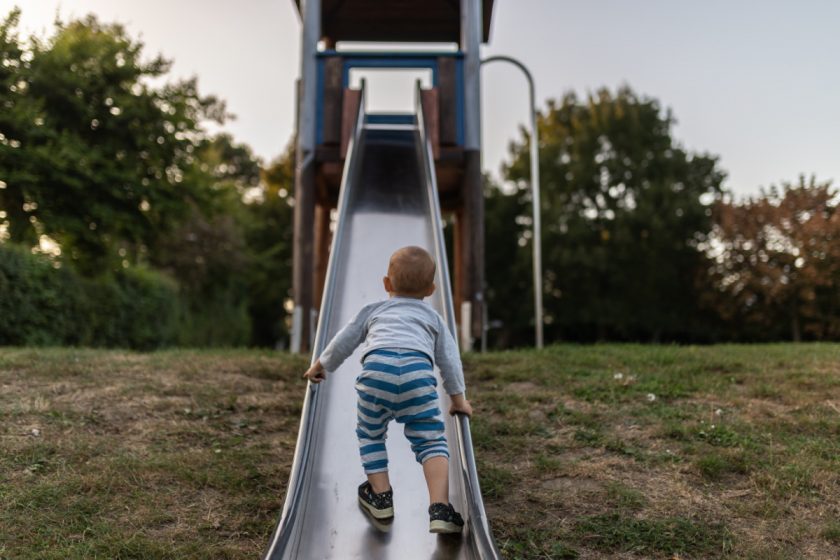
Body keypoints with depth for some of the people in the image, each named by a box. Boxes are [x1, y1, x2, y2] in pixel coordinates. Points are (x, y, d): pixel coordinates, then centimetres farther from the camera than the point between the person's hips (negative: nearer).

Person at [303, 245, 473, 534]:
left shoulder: (373, 310, 34)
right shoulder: (433, 317, 34)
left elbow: (343, 342, 36)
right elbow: (449, 359, 33)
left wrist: (320, 367, 52)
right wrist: (458, 398, 44)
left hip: (376, 368, 0)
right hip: (418, 370, 0)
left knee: (370, 433, 22)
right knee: (430, 439, 5)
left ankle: (380, 496, 25)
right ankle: (439, 508, -7)